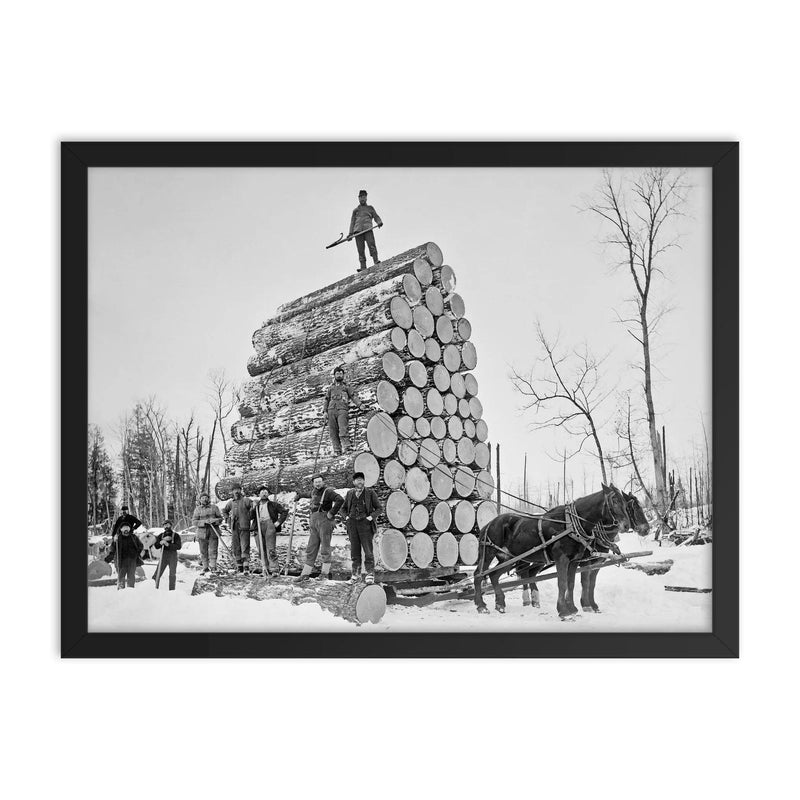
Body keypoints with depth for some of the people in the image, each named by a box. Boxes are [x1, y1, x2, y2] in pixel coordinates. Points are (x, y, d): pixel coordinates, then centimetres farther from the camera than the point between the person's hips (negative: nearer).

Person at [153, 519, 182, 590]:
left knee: (172, 574, -1)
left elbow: (178, 546, -11)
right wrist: (161, 542, -16)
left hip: (173, 556, -3)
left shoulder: (176, 535, 0)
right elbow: (156, 546, 4)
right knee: (157, 574, -5)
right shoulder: (161, 535, 11)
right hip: (163, 556, 3)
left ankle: (172, 590, 6)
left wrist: (168, 544, -20)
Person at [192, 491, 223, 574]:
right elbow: (194, 521, -1)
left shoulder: (214, 507, 6)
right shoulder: (197, 509, 5)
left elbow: (220, 518, 7)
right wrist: (204, 522, -16)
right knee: (203, 551, 5)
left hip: (213, 532, -1)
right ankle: (205, 568, 15)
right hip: (202, 532, 1)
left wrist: (214, 520, -14)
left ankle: (213, 567, -3)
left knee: (213, 550, -6)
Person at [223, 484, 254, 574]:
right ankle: (239, 566, 14)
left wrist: (249, 516, -11)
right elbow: (224, 511, 29)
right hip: (234, 528, 5)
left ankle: (246, 566, -13)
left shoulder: (246, 500, -3)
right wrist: (227, 519, 17)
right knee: (236, 548, 7)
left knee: (245, 547, -10)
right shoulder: (231, 502, 13)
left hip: (244, 527, -5)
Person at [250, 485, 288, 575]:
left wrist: (279, 522, -2)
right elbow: (251, 516, 11)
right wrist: (254, 508, -2)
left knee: (271, 549, -13)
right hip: (259, 527, 4)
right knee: (262, 550, 3)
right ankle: (267, 569, 10)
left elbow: (284, 511, 7)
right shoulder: (257, 505, 21)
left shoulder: (273, 504, 11)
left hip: (270, 525, -4)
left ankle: (274, 569, -15)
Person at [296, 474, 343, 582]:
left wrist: (332, 513, -19)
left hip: (325, 520, -8)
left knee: (325, 547, -2)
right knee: (311, 548, 7)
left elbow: (339, 500, -24)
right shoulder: (313, 492, 16)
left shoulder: (328, 491, -9)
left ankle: (325, 573, 5)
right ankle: (305, 574, 9)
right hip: (314, 521, 8)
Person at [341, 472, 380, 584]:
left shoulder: (371, 493, 1)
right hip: (352, 523, 3)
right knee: (354, 549, 5)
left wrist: (371, 517, -9)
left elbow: (378, 508, 5)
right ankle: (356, 573, 15)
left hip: (365, 523, -3)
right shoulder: (350, 493, 10)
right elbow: (343, 508, 20)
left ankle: (370, 574, -1)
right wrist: (346, 517, 3)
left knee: (368, 549, -7)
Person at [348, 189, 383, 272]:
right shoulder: (355, 210, 27)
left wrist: (379, 222, -7)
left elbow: (376, 217, 17)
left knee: (371, 245, -21)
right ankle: (363, 267, -13)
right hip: (358, 230, 2)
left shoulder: (370, 208, 24)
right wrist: (350, 233, 11)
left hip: (368, 229, -2)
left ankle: (376, 262, -26)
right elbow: (352, 222, 23)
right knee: (360, 249, -8)